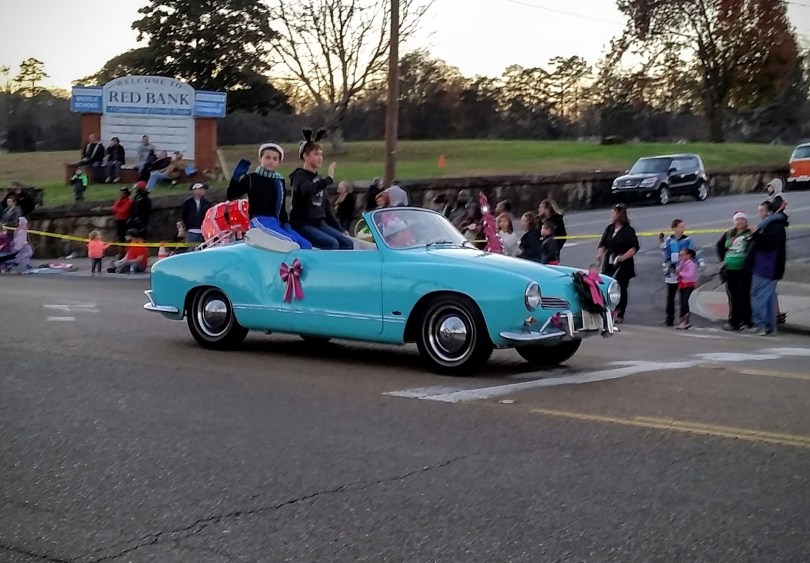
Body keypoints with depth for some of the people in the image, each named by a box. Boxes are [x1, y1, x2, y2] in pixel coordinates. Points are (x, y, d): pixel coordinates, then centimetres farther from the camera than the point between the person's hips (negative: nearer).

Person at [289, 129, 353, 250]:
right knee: (332, 243, -27)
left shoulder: (318, 179, 18)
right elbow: (308, 190, -33)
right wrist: (328, 179, -35)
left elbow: (326, 209, 21)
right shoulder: (299, 176, -6)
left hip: (319, 224, 8)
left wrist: (340, 230, 18)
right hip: (302, 225, -8)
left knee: (347, 243, -9)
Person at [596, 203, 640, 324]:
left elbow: (635, 248, -10)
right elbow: (603, 244, 14)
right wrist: (600, 253, -6)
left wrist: (623, 257, -22)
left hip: (623, 265, -5)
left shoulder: (628, 230, -7)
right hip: (609, 264, 5)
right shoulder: (609, 228, 9)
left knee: (621, 290, 0)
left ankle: (619, 315, 7)